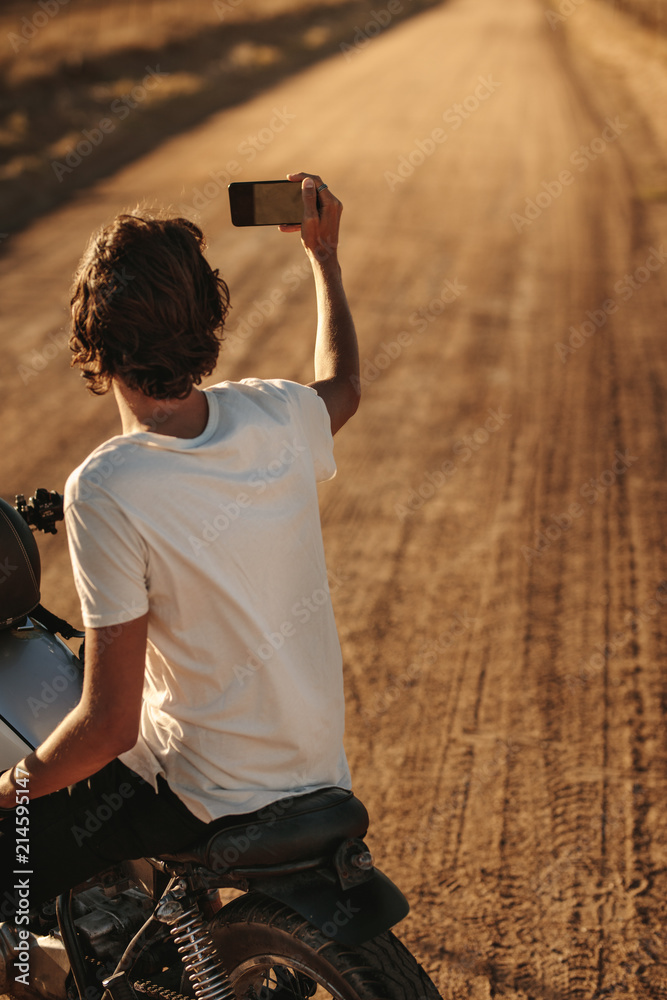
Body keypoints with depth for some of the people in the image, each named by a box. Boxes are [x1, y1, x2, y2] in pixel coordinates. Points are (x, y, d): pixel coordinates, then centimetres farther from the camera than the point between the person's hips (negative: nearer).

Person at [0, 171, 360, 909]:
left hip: (207, 794, -7)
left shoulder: (107, 490, -27)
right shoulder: (274, 417, -10)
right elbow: (342, 386, 18)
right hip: (318, 759, 7)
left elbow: (111, 724, -25)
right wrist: (322, 253, 29)